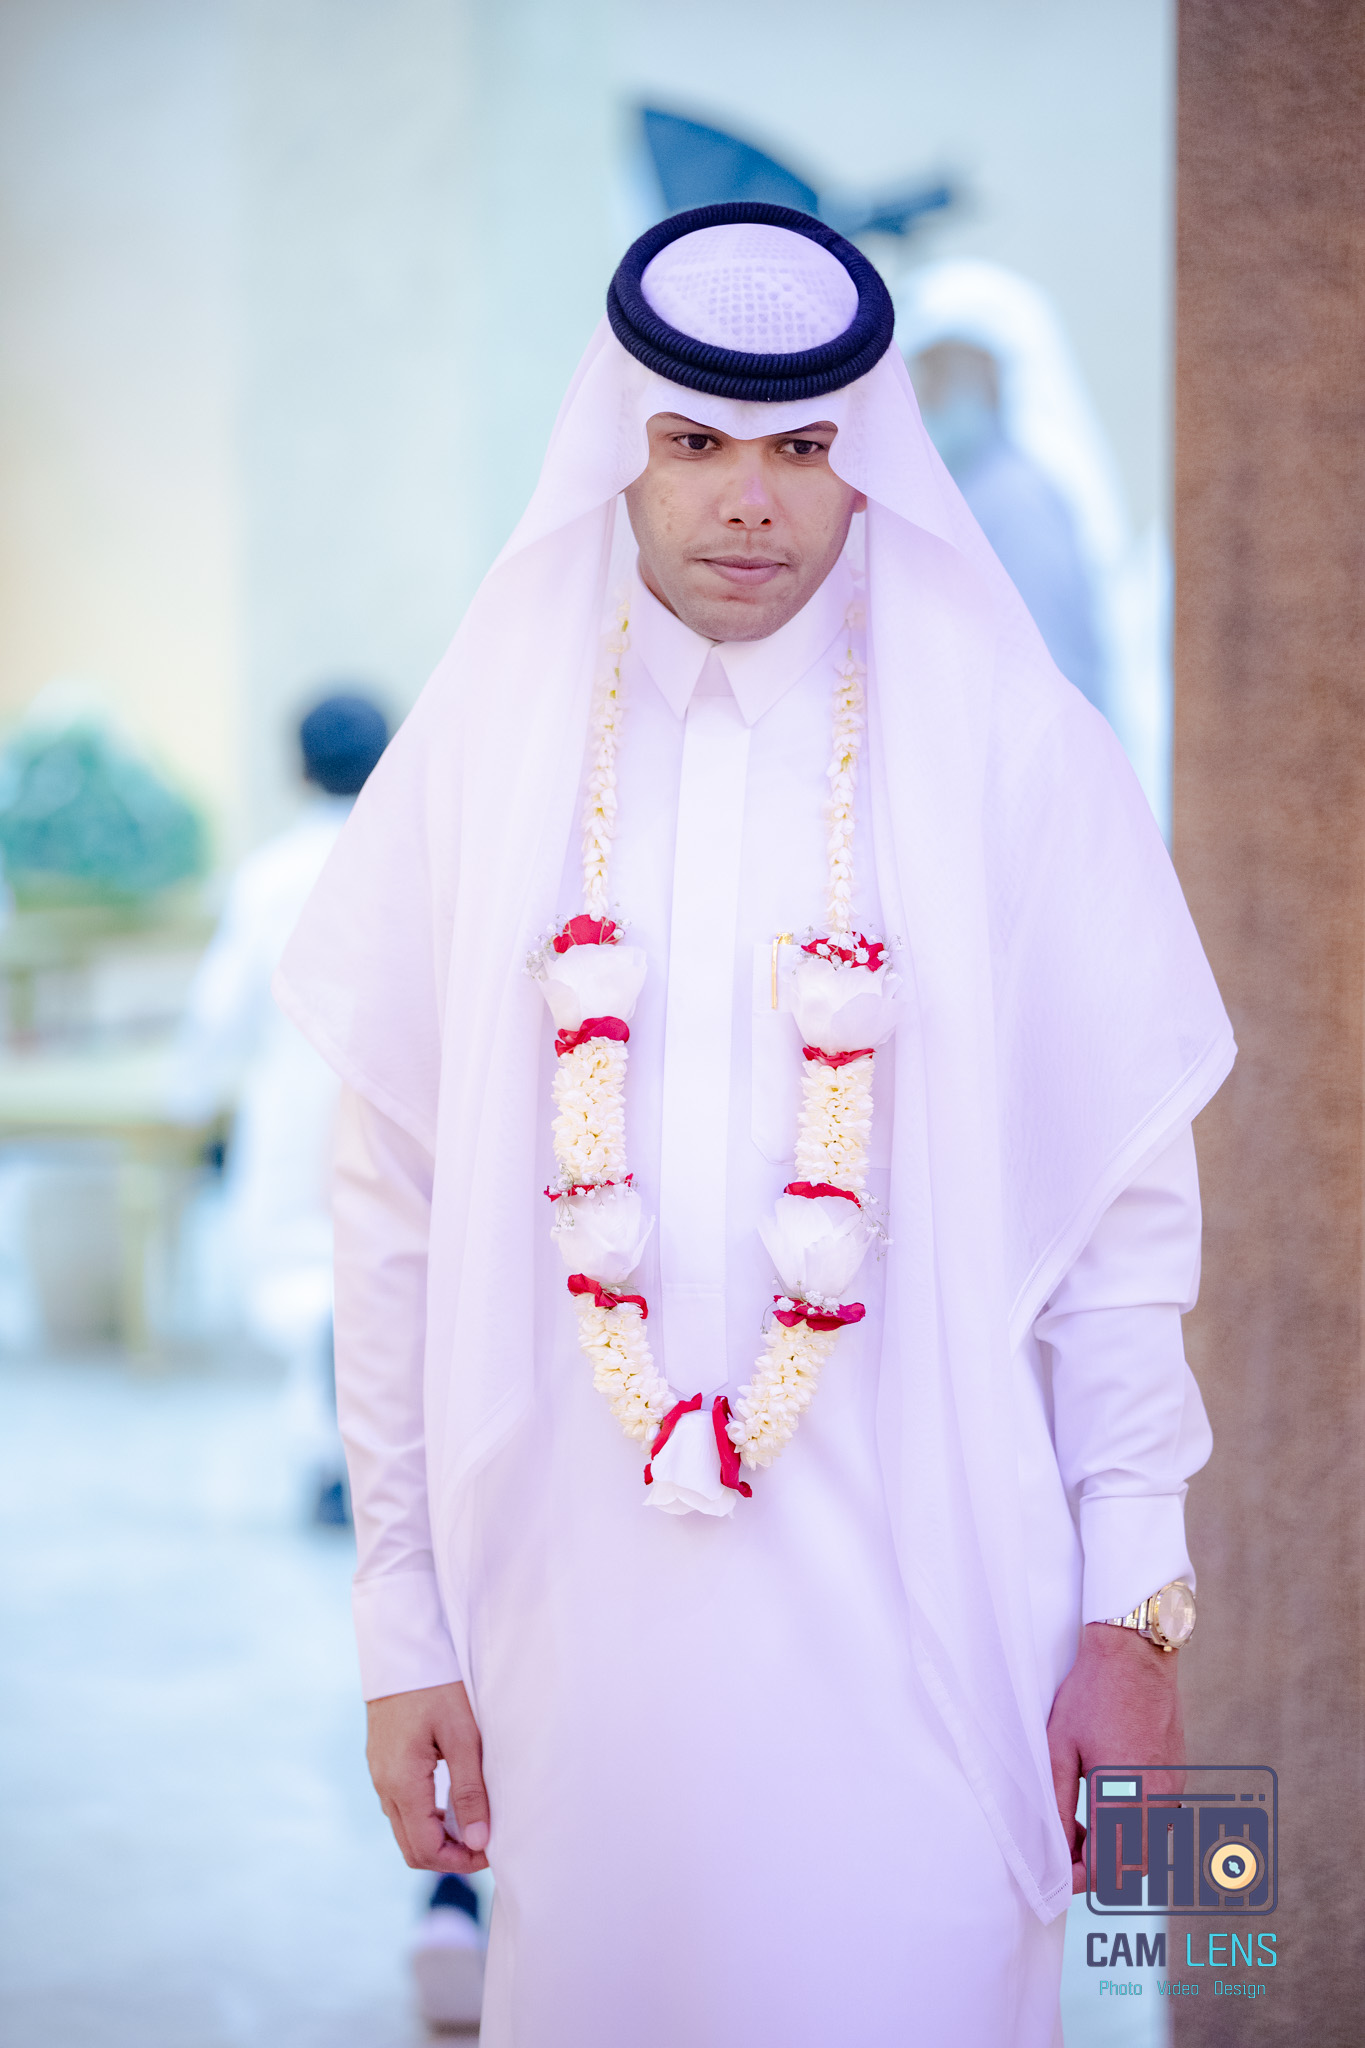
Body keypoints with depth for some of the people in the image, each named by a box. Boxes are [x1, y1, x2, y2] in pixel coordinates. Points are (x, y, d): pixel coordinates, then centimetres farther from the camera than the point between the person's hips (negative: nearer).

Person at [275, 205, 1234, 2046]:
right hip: (577, 1600, 2)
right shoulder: (484, 753, 2)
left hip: (919, 1607, -1)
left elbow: (1126, 1199, 0)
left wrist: (1135, 1613, -3)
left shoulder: (1016, 752, -2)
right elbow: (394, 1206, 5)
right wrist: (402, 1618, 4)